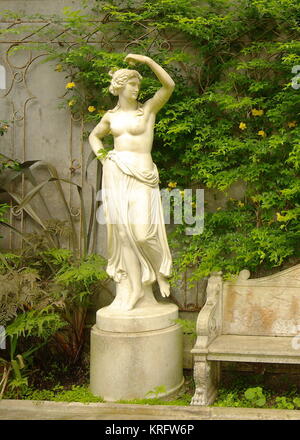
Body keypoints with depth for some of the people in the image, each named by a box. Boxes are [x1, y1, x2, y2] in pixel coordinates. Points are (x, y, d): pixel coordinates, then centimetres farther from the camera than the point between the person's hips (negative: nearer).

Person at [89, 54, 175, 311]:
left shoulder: (148, 109, 4)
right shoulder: (111, 116, 14)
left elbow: (169, 85, -10)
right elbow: (94, 136, 31)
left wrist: (147, 60, -15)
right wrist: (101, 157, 13)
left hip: (141, 176, -3)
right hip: (115, 175, 4)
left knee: (143, 232, -13)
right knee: (123, 232, -1)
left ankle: (160, 269, 17)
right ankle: (134, 288, 6)